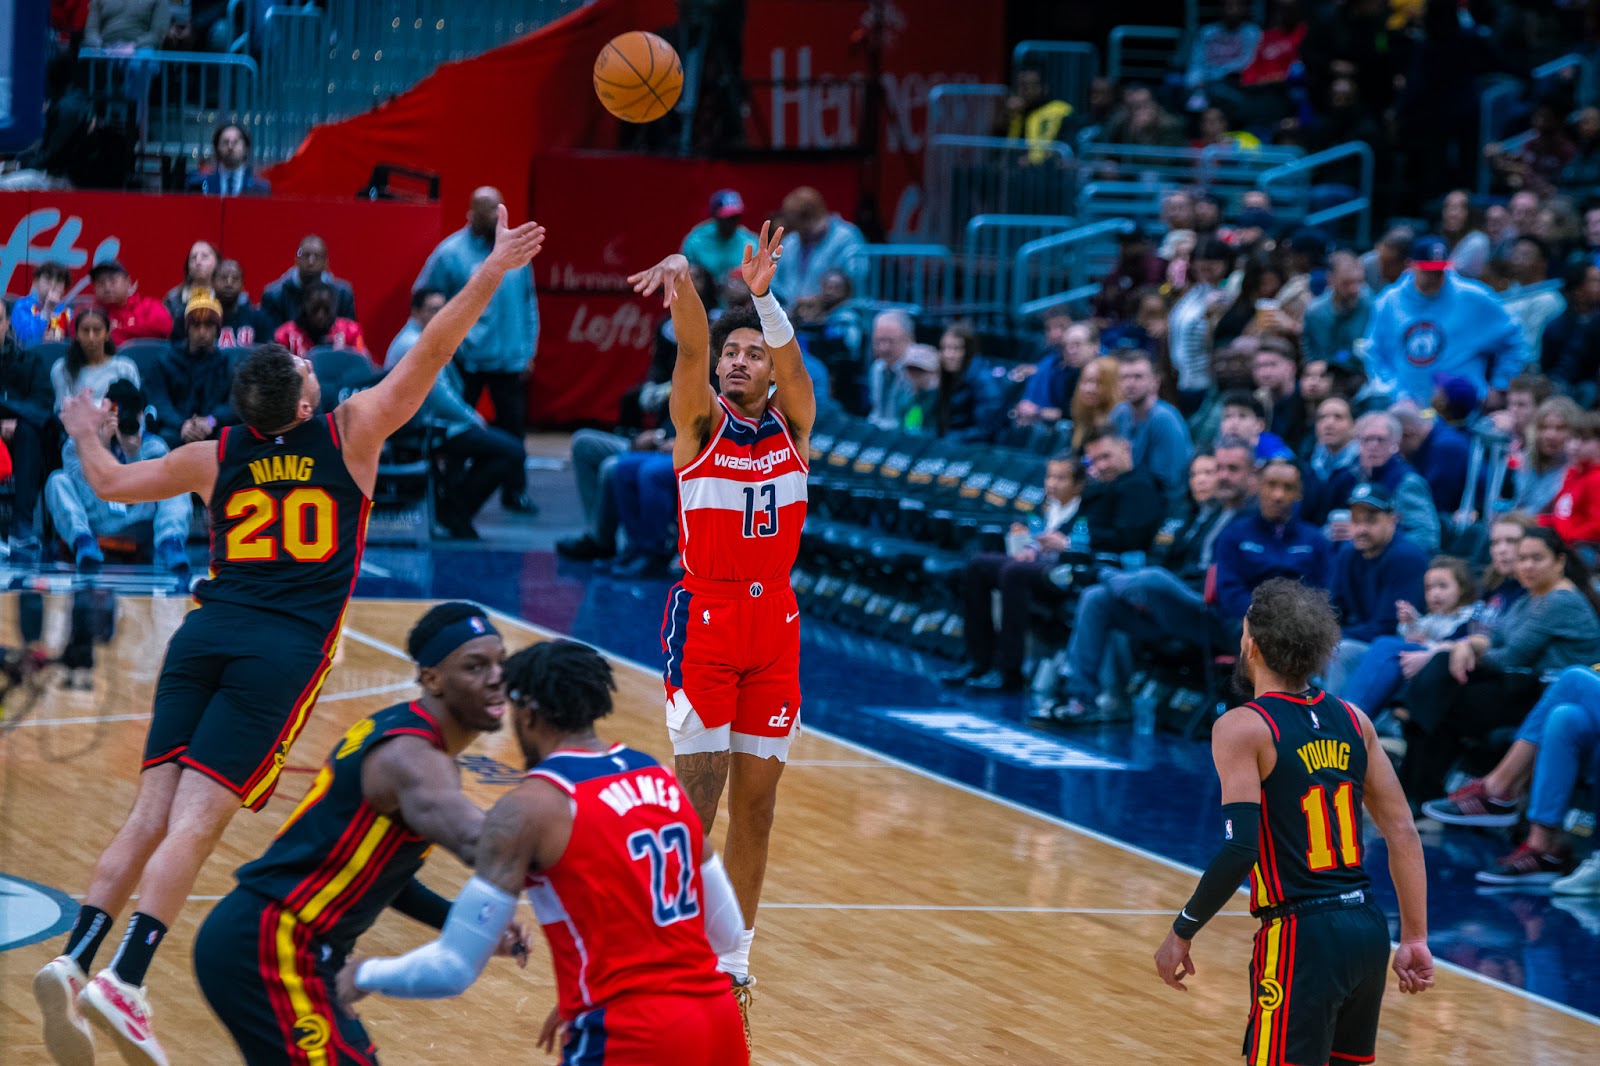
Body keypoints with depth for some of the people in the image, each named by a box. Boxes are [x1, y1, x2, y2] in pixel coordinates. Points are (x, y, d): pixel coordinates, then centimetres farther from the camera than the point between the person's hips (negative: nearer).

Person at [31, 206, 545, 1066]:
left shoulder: (215, 458, 12)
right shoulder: (350, 436, 3)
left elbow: (112, 485, 24)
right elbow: (430, 353, 4)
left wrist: (85, 437, 44)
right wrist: (492, 273, 9)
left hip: (205, 636, 4)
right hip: (285, 649, -4)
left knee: (153, 814, 2)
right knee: (196, 820, -11)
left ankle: (73, 961, -13)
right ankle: (123, 983, -22)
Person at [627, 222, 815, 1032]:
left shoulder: (793, 427, 6)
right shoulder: (700, 425, 0)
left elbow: (790, 361, -14)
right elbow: (691, 351, -19)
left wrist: (762, 295, -35)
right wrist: (685, 282, -40)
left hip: (775, 625, 3)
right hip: (705, 622, -3)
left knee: (756, 806, 6)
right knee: (697, 798, -8)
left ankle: (733, 958, 15)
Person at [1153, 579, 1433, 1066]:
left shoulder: (1243, 728, -10)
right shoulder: (1351, 720, 10)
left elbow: (1238, 850, -19)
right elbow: (1403, 834, 9)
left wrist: (1182, 932, -9)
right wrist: (1415, 939, 14)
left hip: (1301, 936, -7)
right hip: (1368, 928, 7)